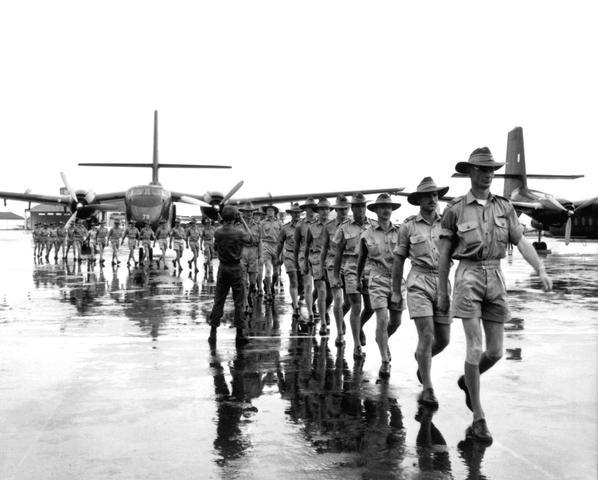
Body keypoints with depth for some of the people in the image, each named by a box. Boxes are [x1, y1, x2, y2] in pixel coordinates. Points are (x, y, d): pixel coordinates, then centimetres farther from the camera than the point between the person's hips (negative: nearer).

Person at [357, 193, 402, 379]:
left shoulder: (400, 232, 3)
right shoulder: (367, 235, 2)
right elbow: (361, 259, 15)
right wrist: (357, 280, 22)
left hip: (397, 279, 2)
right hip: (378, 280, -2)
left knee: (395, 322, 12)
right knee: (382, 320, -14)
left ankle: (382, 339, 44)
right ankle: (385, 362, -5)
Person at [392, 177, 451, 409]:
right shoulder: (408, 226, 1)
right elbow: (398, 259, 8)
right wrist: (396, 291, 10)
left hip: (441, 284, 3)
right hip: (418, 283, -3)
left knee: (443, 340, 7)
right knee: (427, 336, -14)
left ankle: (422, 357, 40)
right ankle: (427, 390, -4)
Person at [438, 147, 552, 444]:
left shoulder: (504, 207, 9)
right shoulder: (455, 210, -1)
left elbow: (521, 242, 3)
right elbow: (444, 255, 3)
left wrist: (541, 270, -13)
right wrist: (442, 293, 4)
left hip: (495, 278, 4)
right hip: (468, 277, -4)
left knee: (495, 351, 4)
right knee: (475, 349, -10)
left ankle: (467, 380, 37)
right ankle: (478, 419, 1)